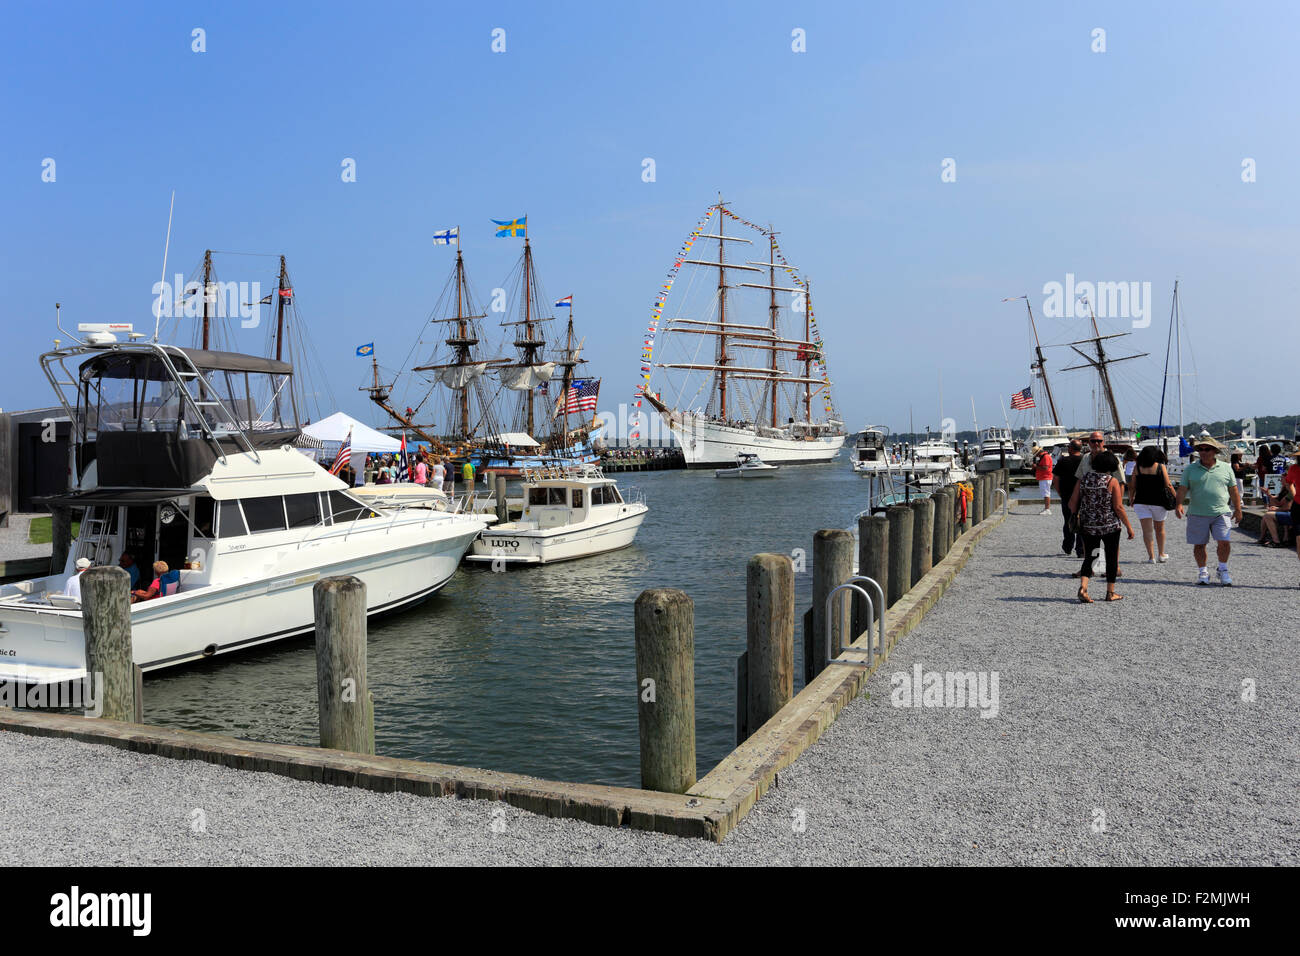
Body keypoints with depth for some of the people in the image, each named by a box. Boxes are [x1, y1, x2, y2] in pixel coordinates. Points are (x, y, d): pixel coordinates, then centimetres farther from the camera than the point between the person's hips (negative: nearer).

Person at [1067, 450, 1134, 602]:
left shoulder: (1083, 479, 1)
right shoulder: (1112, 481, -9)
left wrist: (1077, 516, 22)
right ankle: (1110, 593, 18)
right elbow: (1118, 507, -12)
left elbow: (1072, 503, 3)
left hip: (1088, 526, 3)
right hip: (1110, 527, -3)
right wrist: (1129, 526, -3)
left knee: (1089, 558, 12)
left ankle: (1083, 587, -9)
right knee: (1111, 558, 12)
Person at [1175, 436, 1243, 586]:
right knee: (1199, 545, 4)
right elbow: (1182, 489, -1)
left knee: (1225, 542, -7)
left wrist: (1238, 510, 15)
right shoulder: (1190, 469, 5)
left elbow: (1233, 491, 14)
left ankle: (1223, 570, 13)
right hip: (1197, 514, 0)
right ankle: (1202, 571, 18)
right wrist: (1179, 504, -17)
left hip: (1221, 513, 0)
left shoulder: (1225, 468, 9)